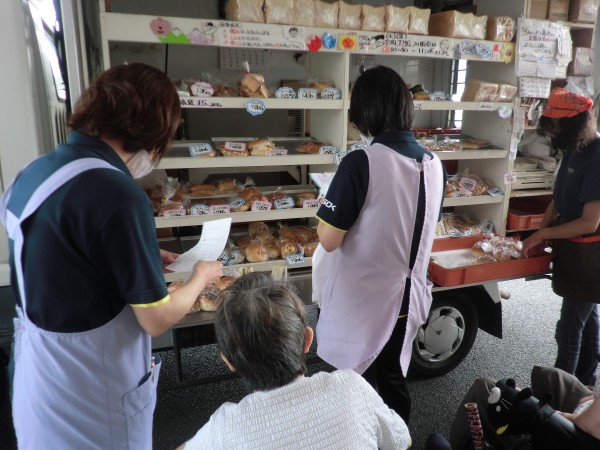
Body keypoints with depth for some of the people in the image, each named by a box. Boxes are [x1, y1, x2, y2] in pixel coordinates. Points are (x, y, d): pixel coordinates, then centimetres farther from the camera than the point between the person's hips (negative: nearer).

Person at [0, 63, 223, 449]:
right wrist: (202, 276, -4)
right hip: (92, 395, -7)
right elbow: (158, 319, -21)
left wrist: (144, 258, 9)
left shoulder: (35, 171, -2)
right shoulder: (117, 195, -29)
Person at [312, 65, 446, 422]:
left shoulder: (361, 162, -21)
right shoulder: (435, 165, -1)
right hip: (407, 297, 6)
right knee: (393, 381, 24)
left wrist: (335, 210, -1)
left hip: (360, 302, -5)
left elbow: (329, 240, -18)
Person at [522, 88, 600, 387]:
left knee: (569, 329, 1)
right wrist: (540, 236, 0)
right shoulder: (575, 150, 3)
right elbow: (559, 198, 9)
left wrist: (543, 233, -16)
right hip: (573, 251, 9)